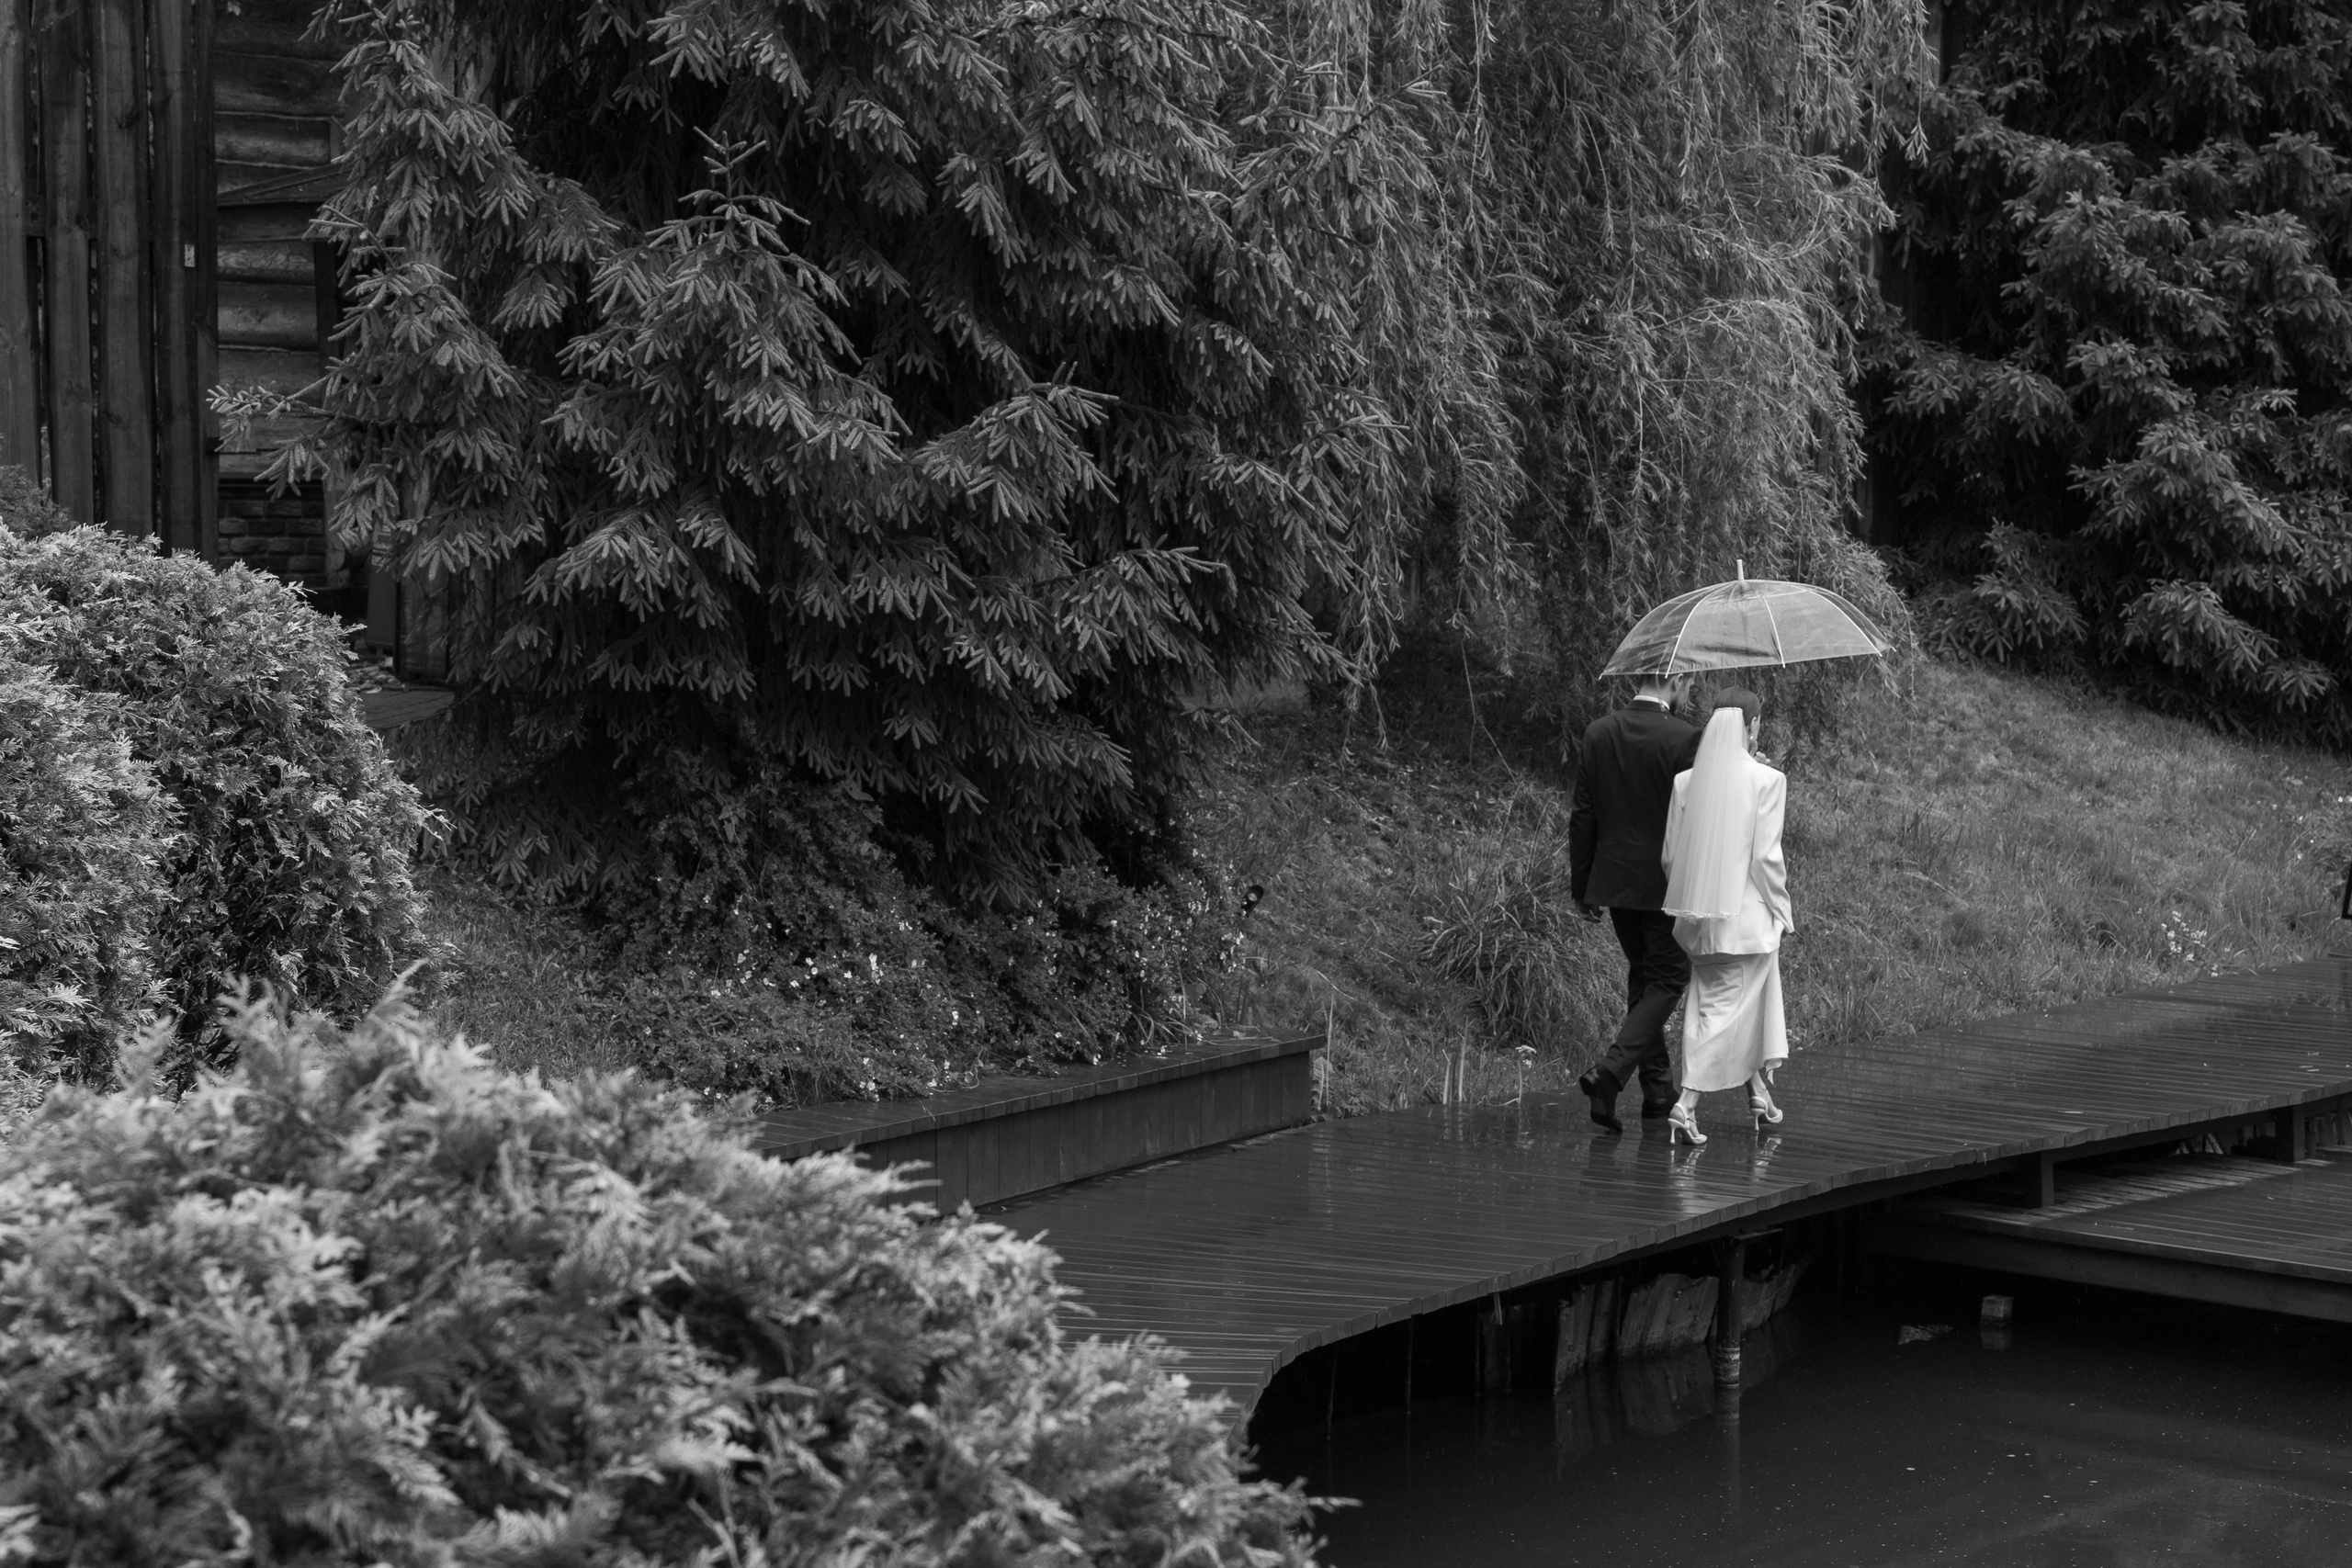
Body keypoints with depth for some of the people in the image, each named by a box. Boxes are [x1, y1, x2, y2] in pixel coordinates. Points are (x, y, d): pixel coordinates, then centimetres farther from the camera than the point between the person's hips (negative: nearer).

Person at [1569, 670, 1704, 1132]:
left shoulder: (1599, 732, 1)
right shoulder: (1685, 738, -15)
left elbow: (1582, 814, 5)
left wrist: (1581, 884, 13)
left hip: (1614, 880, 6)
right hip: (1667, 883, -6)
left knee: (1643, 975, 19)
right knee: (1668, 979, 4)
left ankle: (1658, 1089, 24)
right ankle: (1611, 1071, -14)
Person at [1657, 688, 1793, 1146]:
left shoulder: (1685, 781, 0)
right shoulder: (1766, 780, -12)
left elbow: (1671, 855, 3)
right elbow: (1766, 855, -13)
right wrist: (1782, 909, 0)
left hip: (1698, 916, 5)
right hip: (1747, 916, -5)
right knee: (1725, 1010, 0)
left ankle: (1760, 1096, 33)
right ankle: (1684, 1105, -11)